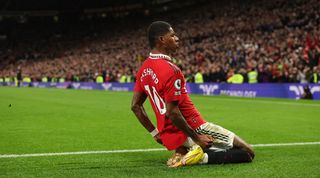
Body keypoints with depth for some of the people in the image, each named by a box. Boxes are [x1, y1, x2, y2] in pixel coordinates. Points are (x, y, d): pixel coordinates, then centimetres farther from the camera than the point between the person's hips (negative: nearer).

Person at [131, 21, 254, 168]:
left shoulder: (144, 69, 6)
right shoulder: (170, 70, -21)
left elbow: (135, 106, 11)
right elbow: (172, 112, -25)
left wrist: (155, 133, 17)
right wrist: (196, 138, -17)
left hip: (169, 137, 9)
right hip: (192, 131, -9)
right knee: (248, 152, -2)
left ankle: (182, 153, 9)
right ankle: (202, 157, -14)